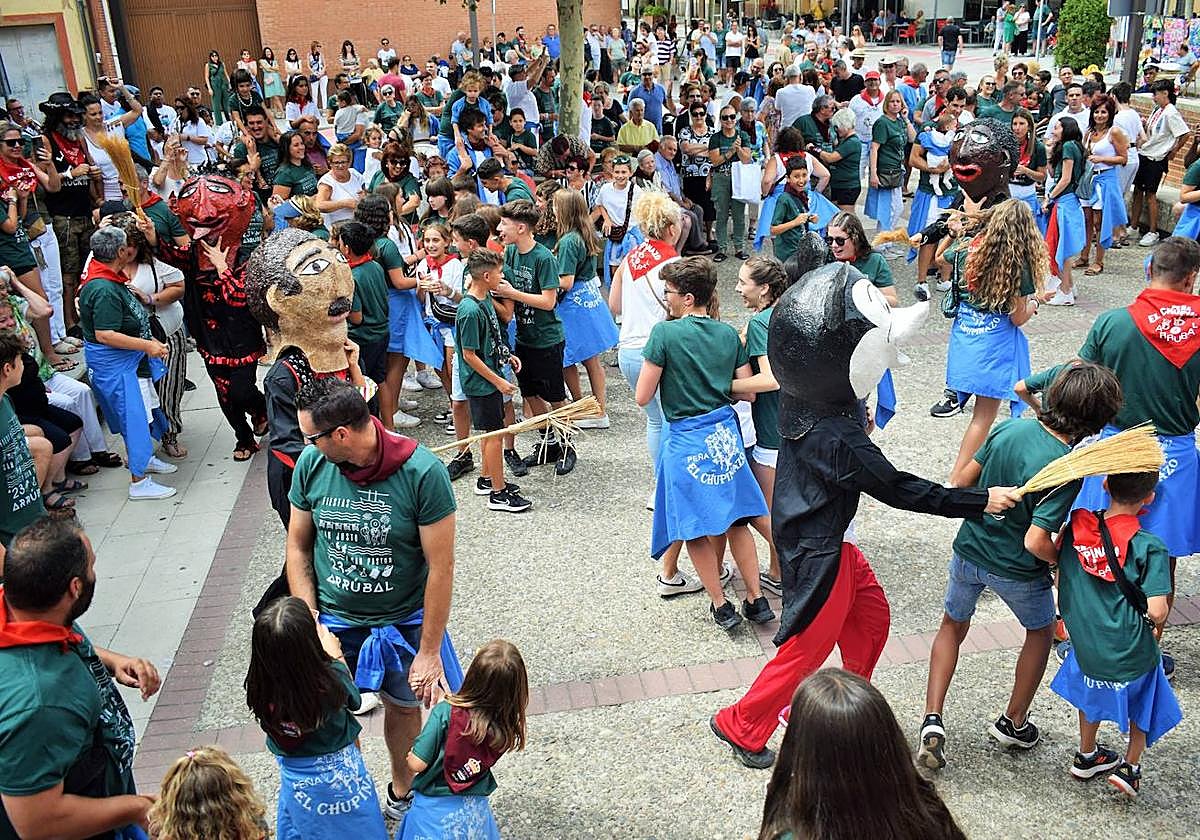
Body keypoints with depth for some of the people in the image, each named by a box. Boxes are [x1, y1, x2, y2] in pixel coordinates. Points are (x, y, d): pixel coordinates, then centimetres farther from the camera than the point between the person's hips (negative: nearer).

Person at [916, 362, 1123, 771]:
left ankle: (932, 719, 13)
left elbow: (960, 482, -4)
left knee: (953, 626, 26)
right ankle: (1013, 722, 37)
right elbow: (1035, 541, -29)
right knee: (1040, 632, 27)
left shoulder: (1012, 426, -11)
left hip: (969, 550, 4)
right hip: (1017, 570, -4)